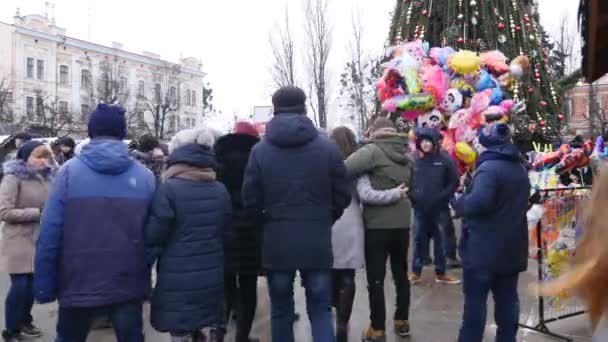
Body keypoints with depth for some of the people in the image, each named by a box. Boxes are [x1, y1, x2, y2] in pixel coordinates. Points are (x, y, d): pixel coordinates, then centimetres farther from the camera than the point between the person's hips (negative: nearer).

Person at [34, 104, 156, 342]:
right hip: (128, 285, 1)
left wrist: (44, 285, -1)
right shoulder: (144, 175, -3)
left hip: (78, 284, 0)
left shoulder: (69, 171, -6)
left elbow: (50, 232, -9)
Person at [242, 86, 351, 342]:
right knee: (320, 309, 10)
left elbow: (250, 200, -4)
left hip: (277, 244, 0)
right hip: (317, 243, 0)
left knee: (281, 310, 15)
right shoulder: (327, 148, -4)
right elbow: (343, 196, -1)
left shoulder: (260, 150, -4)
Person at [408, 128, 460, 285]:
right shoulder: (417, 162, 6)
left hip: (440, 209, -2)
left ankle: (440, 273, 16)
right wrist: (413, 197, -3)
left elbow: (453, 183, -4)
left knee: (440, 241, 6)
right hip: (420, 209, 2)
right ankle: (416, 272, 14)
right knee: (419, 241, 7)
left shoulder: (445, 160, -3)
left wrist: (441, 198, -12)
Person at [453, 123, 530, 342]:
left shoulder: (489, 167, -18)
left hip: (484, 248, -8)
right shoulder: (520, 168, 13)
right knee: (507, 299, 13)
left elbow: (478, 202, -31)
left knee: (475, 299, 1)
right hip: (512, 247, 8)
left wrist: (459, 203, -13)